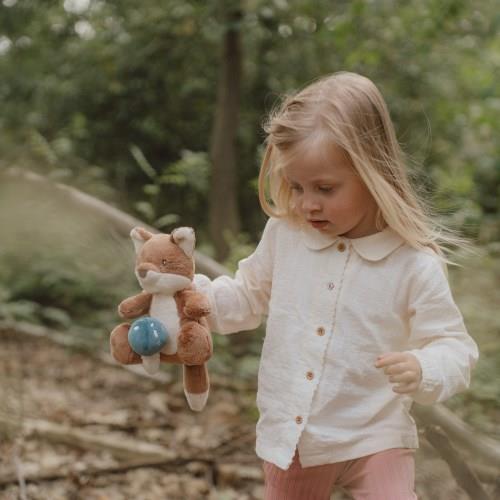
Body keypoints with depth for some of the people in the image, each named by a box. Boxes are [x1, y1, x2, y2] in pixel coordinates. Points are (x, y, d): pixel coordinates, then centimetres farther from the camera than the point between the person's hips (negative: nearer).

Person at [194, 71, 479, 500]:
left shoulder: (415, 264, -17)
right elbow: (249, 299, 10)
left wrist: (422, 370, -34)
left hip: (373, 441, -4)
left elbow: (454, 347, -13)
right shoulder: (283, 234, -5)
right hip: (289, 437, 4)